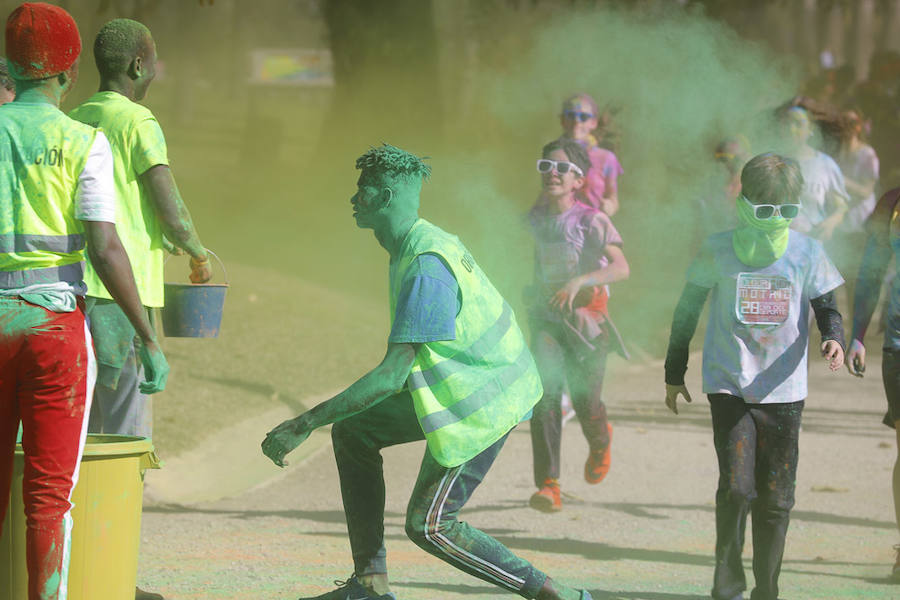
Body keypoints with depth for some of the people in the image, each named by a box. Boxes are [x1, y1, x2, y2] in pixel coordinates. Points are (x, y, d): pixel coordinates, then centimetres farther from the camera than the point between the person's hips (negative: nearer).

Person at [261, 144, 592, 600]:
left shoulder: (425, 269, -26)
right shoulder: (424, 244, 6)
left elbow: (392, 376, -31)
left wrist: (304, 424, -30)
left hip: (481, 401, -10)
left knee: (429, 526, -8)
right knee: (354, 432, 11)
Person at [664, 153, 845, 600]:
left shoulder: (807, 252, 2)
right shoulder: (718, 250, 0)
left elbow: (825, 304, 4)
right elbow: (688, 309, 9)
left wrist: (833, 337, -19)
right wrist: (674, 373, 14)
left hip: (783, 391, 2)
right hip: (729, 386, -1)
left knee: (776, 497, 4)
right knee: (736, 487, -13)